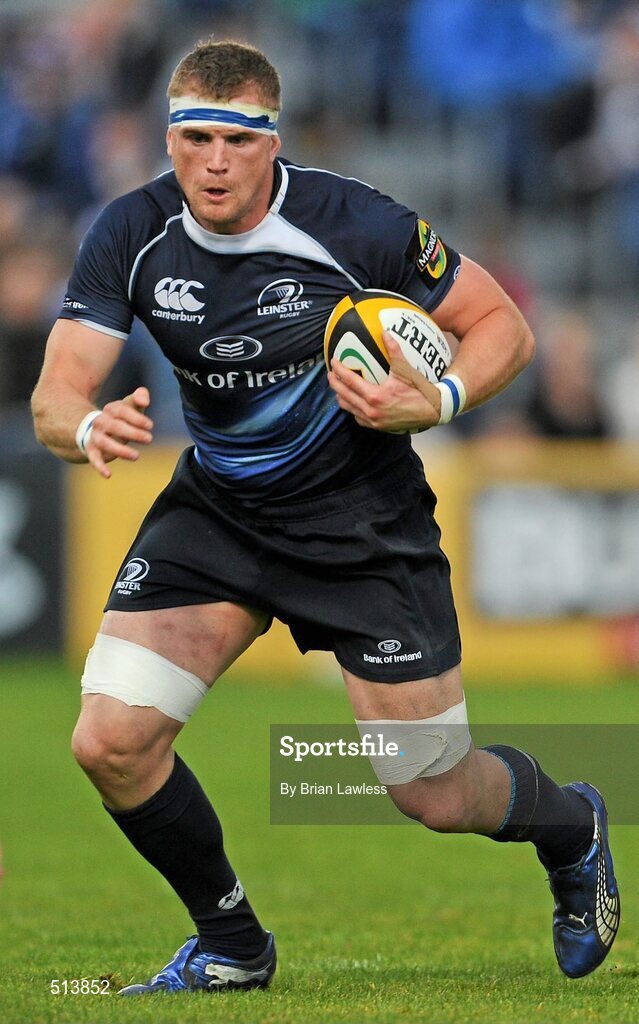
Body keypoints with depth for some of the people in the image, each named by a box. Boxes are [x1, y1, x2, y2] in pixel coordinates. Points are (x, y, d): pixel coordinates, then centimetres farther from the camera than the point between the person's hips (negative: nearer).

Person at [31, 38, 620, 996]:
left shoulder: (354, 225, -22)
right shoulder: (133, 235, -14)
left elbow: (503, 325, -10)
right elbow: (55, 397, -17)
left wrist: (437, 401, -29)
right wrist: (89, 427, -40)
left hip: (363, 520, -3)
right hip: (215, 512, 3)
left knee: (434, 795, 2)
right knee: (110, 739, -14)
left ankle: (572, 828, 39)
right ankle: (231, 945, 12)